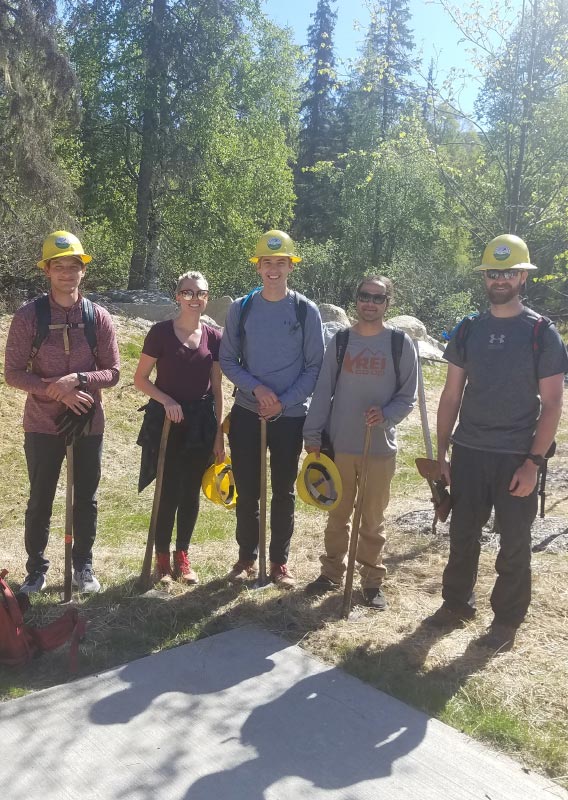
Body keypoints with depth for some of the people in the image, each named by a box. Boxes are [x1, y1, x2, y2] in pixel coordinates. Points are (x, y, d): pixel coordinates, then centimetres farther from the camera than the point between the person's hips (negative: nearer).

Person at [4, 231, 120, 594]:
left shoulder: (98, 317, -3)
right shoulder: (29, 315, -7)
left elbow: (112, 372, -2)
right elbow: (13, 373, -7)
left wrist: (78, 379, -21)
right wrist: (54, 389, -21)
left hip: (88, 423, 1)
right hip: (42, 424, -1)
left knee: (86, 499, 12)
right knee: (40, 500, 10)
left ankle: (84, 566, 29)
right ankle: (36, 569, 27)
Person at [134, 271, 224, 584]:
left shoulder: (213, 337, 3)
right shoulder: (161, 332, -5)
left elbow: (217, 390, 7)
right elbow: (140, 379, -1)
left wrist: (219, 434, 6)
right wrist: (166, 400, -17)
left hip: (201, 423, 3)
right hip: (168, 421, -3)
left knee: (191, 491, 10)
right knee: (169, 491, -2)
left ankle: (182, 556, 25)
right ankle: (162, 558, 16)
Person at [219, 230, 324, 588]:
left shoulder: (306, 310, -3)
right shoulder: (241, 308, 1)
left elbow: (315, 366, -2)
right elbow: (227, 359, 3)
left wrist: (284, 401, -13)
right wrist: (256, 388, -14)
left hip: (290, 416, -1)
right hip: (246, 413, 1)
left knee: (284, 492, 9)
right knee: (247, 491, 8)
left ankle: (280, 561, 23)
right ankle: (247, 558, 24)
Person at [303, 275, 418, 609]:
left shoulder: (401, 343, -2)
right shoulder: (340, 340, 3)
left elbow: (408, 397, 0)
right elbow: (323, 390, 4)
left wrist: (386, 414, -19)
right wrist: (313, 434, 0)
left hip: (381, 447, -2)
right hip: (339, 445, 2)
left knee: (373, 519, 9)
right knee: (338, 514, 14)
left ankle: (373, 580, 24)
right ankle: (333, 572, 30)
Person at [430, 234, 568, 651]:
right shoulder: (469, 330, 6)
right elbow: (452, 395, 8)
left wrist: (534, 462, -13)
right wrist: (441, 453, 5)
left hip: (516, 457, -3)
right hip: (468, 452, 3)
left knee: (514, 543, 8)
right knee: (463, 534, 13)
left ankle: (507, 620, 23)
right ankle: (458, 603, 31)